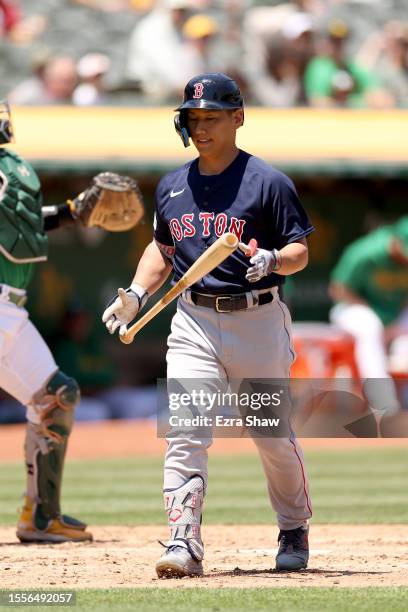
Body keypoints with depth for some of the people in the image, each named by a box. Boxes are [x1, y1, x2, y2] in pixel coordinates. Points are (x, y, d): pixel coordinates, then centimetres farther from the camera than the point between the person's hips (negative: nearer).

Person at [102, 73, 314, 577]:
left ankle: (294, 532, 30)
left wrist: (271, 261, -27)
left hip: (258, 322, -3)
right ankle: (183, 544, -16)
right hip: (193, 322, 3)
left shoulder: (267, 183, -6)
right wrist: (135, 294, 9)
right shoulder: (171, 187, 10)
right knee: (184, 435, -13)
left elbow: (300, 252, -5)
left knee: (273, 436, 8)